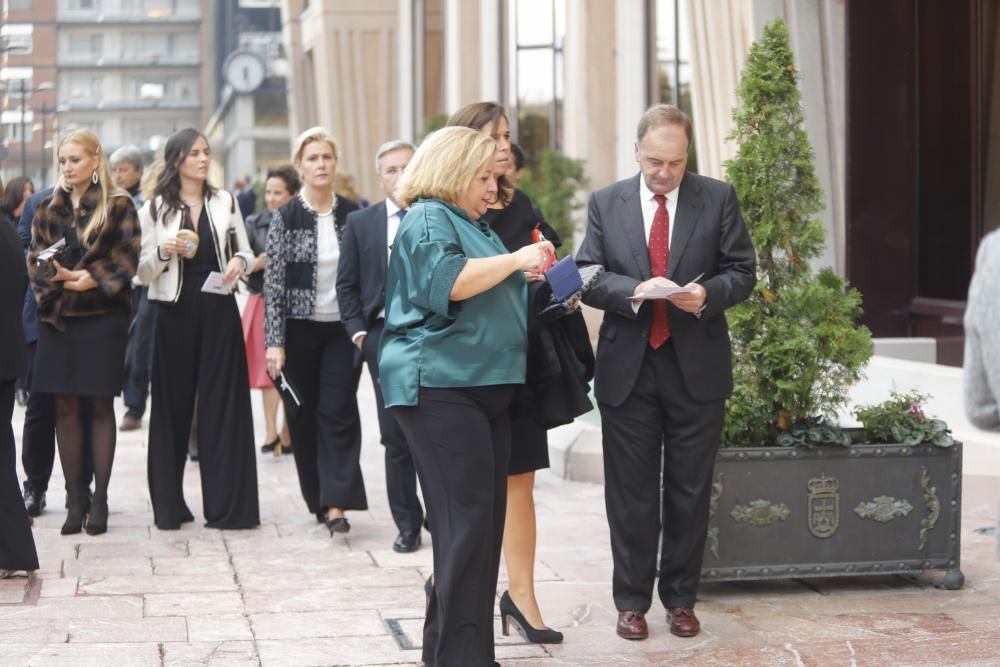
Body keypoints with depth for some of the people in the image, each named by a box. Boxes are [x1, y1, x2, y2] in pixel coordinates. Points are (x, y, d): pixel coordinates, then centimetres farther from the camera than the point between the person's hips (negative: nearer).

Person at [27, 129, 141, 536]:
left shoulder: (118, 206, 1)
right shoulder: (49, 209, 13)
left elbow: (126, 259, -6)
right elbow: (35, 258, 6)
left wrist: (91, 280, -18)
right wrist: (60, 277, -14)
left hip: (102, 315, -4)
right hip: (57, 315, 4)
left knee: (100, 405, 0)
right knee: (65, 406, 3)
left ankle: (99, 499, 6)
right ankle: (75, 498, 9)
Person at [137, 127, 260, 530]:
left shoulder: (225, 203, 7)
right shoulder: (154, 209, 2)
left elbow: (246, 253, 12)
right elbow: (143, 273, 2)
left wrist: (240, 261, -10)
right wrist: (164, 251, -17)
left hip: (218, 311, 1)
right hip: (175, 313, -1)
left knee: (222, 406, 0)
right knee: (173, 406, 3)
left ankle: (226, 504, 5)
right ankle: (168, 504, 12)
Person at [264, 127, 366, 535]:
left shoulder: (354, 214, 2)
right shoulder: (285, 219, -3)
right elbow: (273, 282, -5)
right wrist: (274, 342, -10)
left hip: (343, 328, 0)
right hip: (300, 328, 0)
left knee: (338, 412, -8)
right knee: (304, 415, 5)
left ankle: (336, 502, -10)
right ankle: (318, 498, 19)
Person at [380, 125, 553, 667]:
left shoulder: (471, 225, 24)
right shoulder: (428, 220, -6)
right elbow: (448, 282, -24)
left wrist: (529, 279, 21)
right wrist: (515, 260, -18)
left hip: (485, 389, 10)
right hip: (441, 388, -10)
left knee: (483, 523, 8)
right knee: (467, 524, -14)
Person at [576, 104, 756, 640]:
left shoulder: (718, 198, 2)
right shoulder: (605, 203, 4)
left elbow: (742, 271, 3)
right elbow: (588, 278, 1)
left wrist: (708, 293, -18)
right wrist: (633, 291, -18)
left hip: (697, 368, 0)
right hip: (627, 367, 0)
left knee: (690, 490, 8)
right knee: (631, 491, 6)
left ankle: (681, 597, 20)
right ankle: (632, 600, 17)